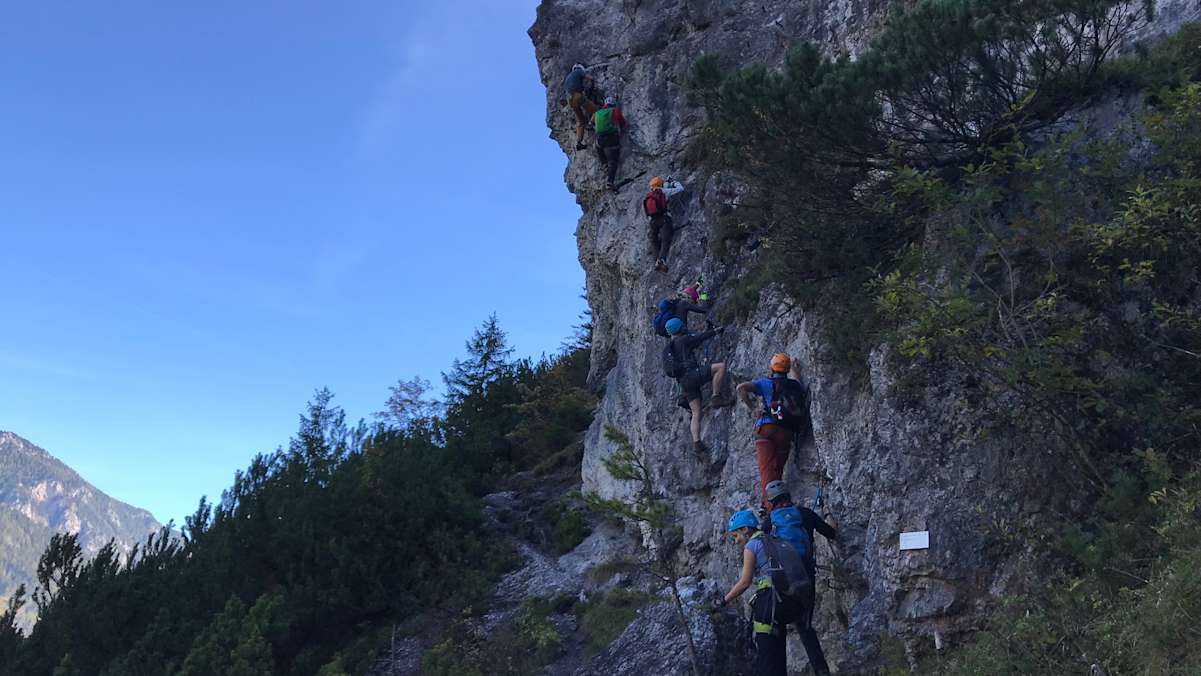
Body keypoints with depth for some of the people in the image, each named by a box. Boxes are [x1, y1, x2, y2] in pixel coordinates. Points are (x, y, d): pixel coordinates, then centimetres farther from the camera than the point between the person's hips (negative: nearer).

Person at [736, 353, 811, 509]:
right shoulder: (795, 385, 18)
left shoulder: (766, 383, 7)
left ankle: (771, 507, -23)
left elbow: (742, 388, -7)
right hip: (787, 432, 4)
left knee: (767, 470, -11)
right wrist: (793, 367, 63)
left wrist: (752, 408, 0)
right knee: (778, 471, 12)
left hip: (767, 428, -4)